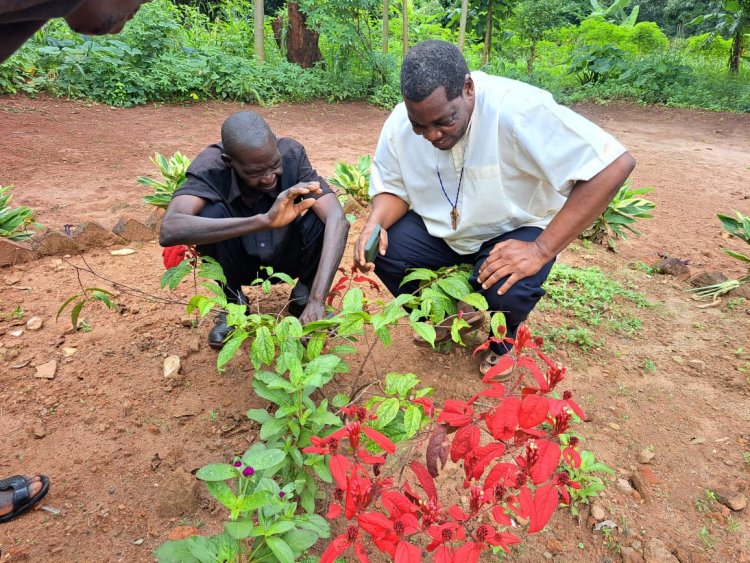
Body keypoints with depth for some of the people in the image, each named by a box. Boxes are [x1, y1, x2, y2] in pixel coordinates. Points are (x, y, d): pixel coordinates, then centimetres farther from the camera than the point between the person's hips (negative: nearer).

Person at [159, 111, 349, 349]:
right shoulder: (210, 167, -29)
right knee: (211, 213, -31)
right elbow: (169, 230, -46)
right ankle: (234, 303, -3)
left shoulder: (291, 154, -27)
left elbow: (337, 219, -36)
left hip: (285, 257, 1)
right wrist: (262, 220, -57)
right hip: (238, 263, 0)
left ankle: (302, 297, 1)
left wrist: (316, 301, -46)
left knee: (323, 218, -29)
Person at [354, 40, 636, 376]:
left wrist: (541, 250, -36)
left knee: (508, 290, -34)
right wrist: (375, 224, -24)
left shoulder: (517, 109, -31)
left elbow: (614, 165, -33)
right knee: (382, 250, -18)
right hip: (441, 229, 5)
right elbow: (392, 188, 1)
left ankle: (501, 340, 6)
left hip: (514, 230, -4)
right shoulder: (399, 124, -14)